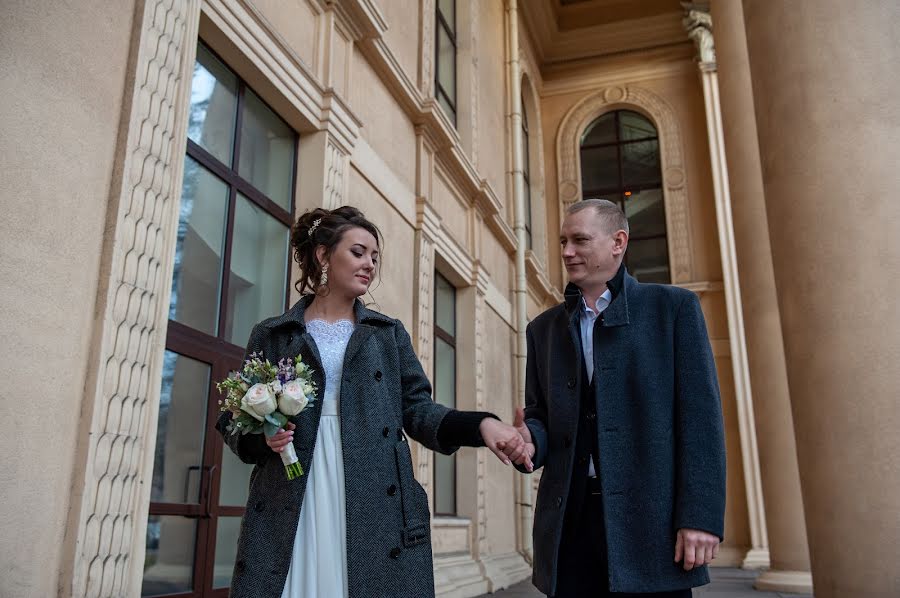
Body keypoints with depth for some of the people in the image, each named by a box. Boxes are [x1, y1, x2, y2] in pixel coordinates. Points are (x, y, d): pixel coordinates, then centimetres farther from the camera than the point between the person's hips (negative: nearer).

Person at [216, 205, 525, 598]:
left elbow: (416, 408, 5)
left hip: (376, 506, 1)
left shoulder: (388, 333, 14)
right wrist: (261, 435, -12)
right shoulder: (270, 335, 10)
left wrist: (479, 424, -12)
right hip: (288, 509, -1)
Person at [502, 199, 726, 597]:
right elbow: (540, 415, 15)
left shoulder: (673, 306, 4)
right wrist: (530, 440, -8)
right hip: (569, 519, 3)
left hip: (651, 518, -3)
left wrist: (702, 516, -12)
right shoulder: (544, 328, 15)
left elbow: (700, 414, -4)